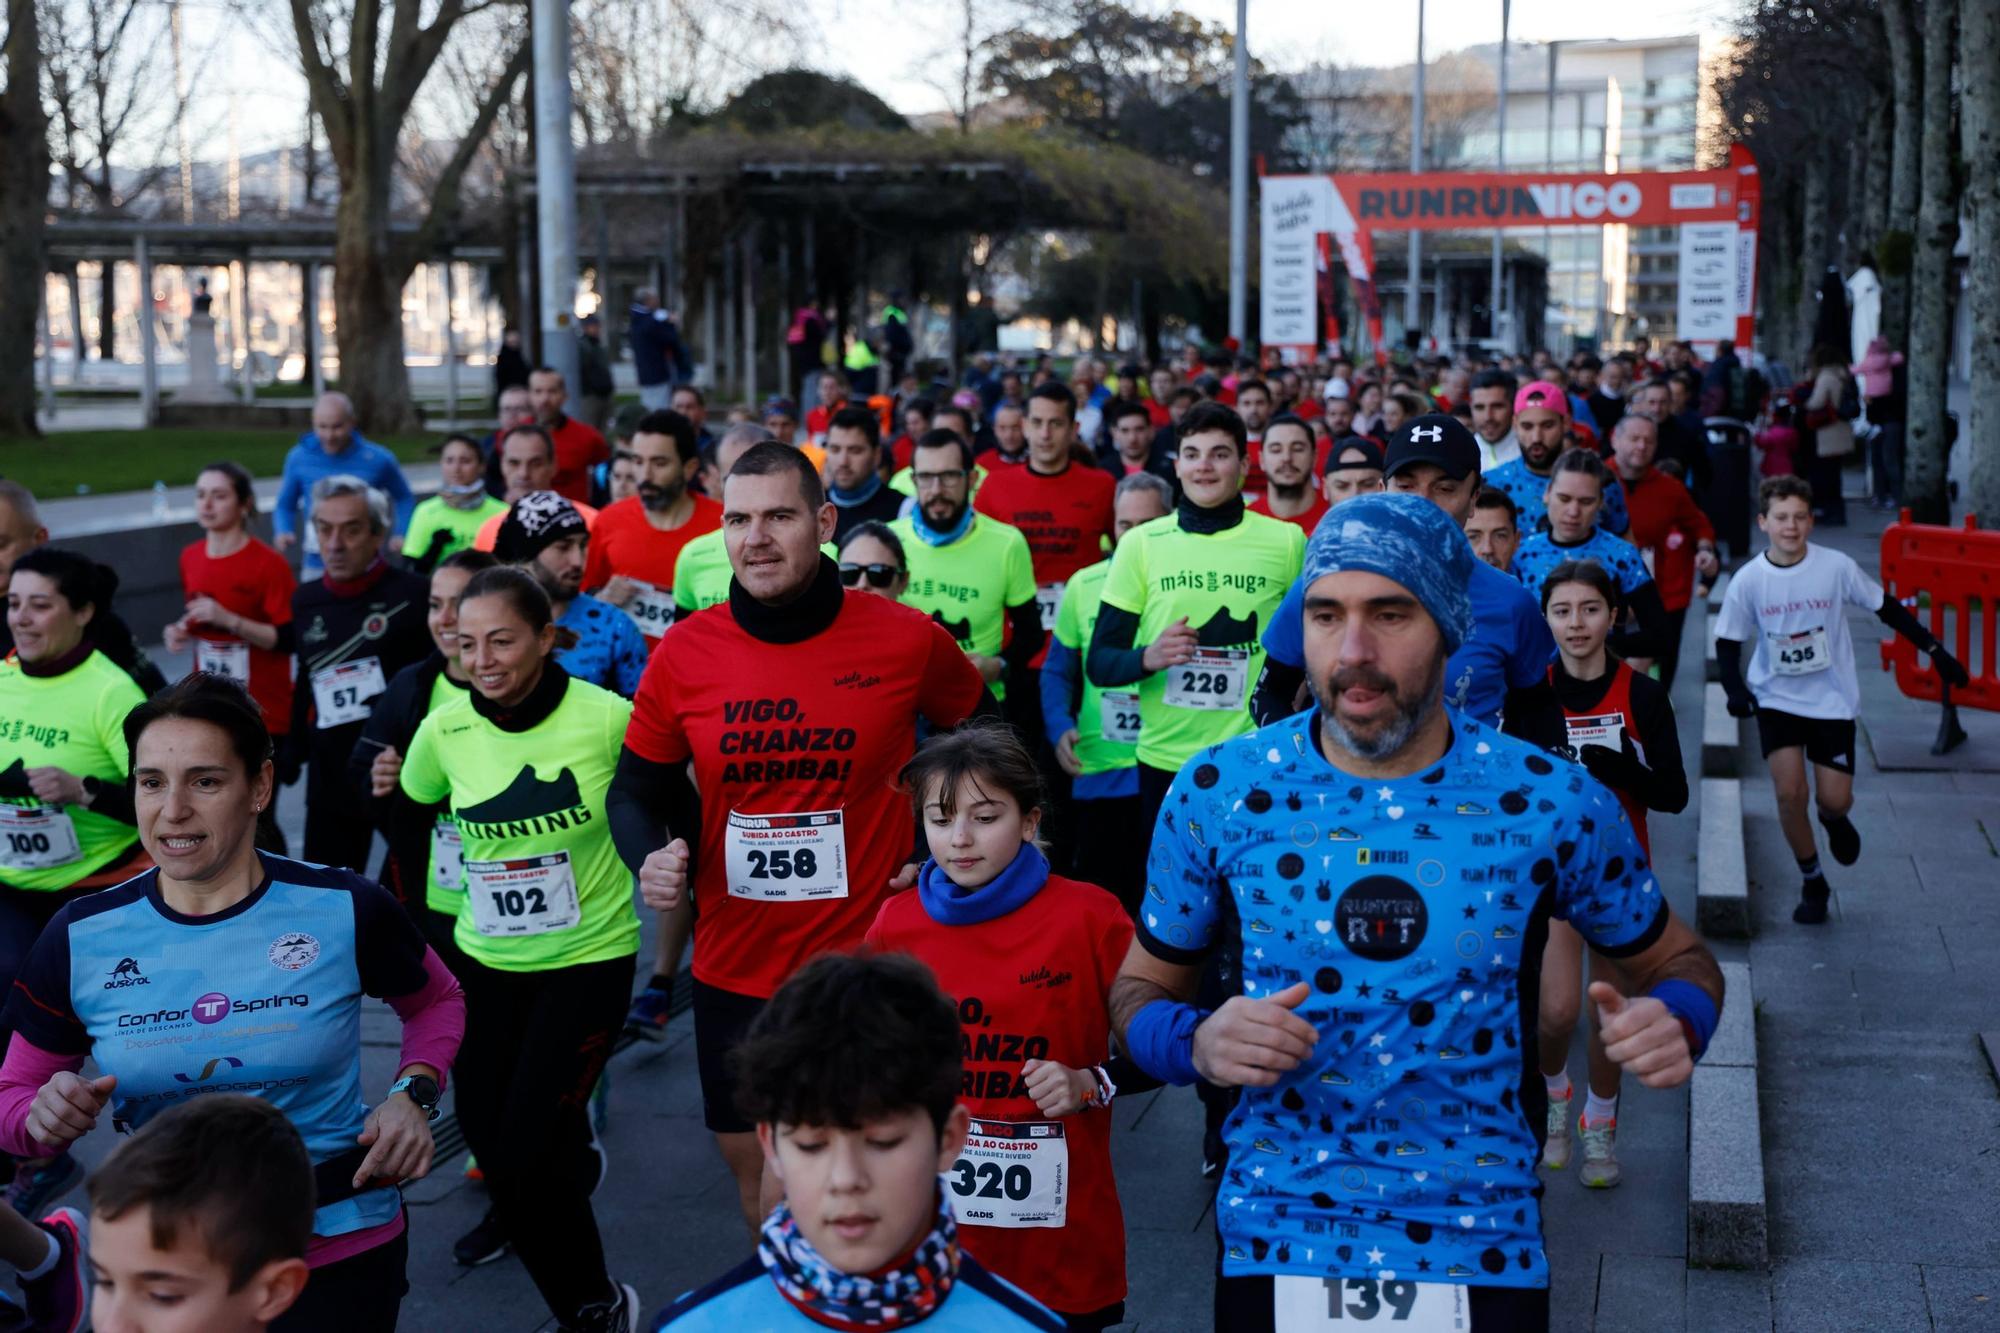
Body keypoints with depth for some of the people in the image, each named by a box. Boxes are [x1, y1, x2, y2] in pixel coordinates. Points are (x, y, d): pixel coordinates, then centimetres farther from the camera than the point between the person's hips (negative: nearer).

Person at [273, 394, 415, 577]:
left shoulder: (378, 459, -4)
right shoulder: (299, 457, 0)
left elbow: (404, 498, 12)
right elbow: (285, 506, 14)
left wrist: (401, 535, -4)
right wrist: (284, 533, -5)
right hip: (316, 566, 2)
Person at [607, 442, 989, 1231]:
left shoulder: (906, 640, -10)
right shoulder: (683, 652, -5)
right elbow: (637, 788, 8)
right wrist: (648, 857, -13)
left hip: (869, 960, -2)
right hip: (734, 967, 3)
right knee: (748, 1155, 17)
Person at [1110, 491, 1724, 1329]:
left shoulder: (1554, 803, -9)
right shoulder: (1218, 792, -7)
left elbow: (1674, 957, 8)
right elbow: (1140, 988, 5)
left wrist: (1674, 1024, -15)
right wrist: (1197, 1044, -17)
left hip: (1482, 1250, 0)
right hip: (1272, 1244, 1)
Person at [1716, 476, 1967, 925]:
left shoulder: (1837, 567, -12)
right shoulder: (1748, 580, -10)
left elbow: (1885, 607, 0)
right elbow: (1728, 642, -2)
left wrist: (1935, 650, -2)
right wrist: (1735, 689, -20)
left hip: (1832, 698, 0)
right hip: (1777, 698, 0)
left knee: (1834, 800, -2)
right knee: (1790, 792, -12)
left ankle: (1833, 820, 38)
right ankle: (1812, 883, 11)